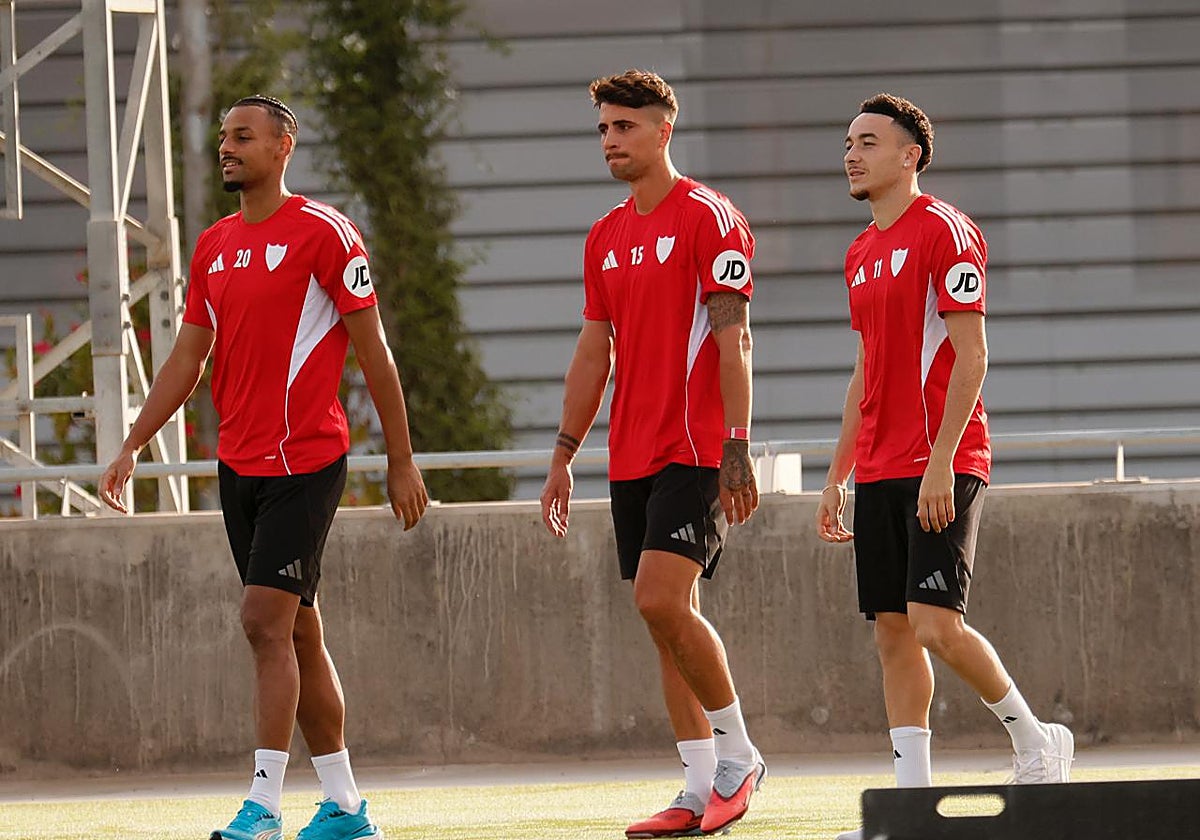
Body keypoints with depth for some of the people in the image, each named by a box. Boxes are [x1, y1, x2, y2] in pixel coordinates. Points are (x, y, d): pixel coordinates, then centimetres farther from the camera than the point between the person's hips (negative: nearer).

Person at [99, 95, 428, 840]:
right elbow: (187, 360, 16)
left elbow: (373, 351, -7)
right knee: (298, 631, 10)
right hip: (239, 464, 7)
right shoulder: (213, 246, 13)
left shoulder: (323, 232, -8)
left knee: (267, 620, -14)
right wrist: (132, 448, 6)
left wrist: (402, 462, -7)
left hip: (305, 463, -7)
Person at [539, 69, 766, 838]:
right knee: (666, 613, 6)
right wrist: (565, 455, 16)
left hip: (695, 450, -8)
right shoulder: (606, 237, 15)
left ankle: (737, 754, -3)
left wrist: (737, 448, -19)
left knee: (663, 600, -18)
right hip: (631, 454, 8)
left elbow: (733, 340, -13)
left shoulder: (708, 218, -7)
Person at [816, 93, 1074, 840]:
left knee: (935, 623, -15)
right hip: (880, 469, 8)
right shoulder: (863, 254, 18)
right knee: (893, 633, 2)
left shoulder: (944, 232, -8)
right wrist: (838, 478, 19)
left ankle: (1036, 742, 6)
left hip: (942, 468, -8)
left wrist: (941, 463, -20)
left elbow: (971, 357, -14)